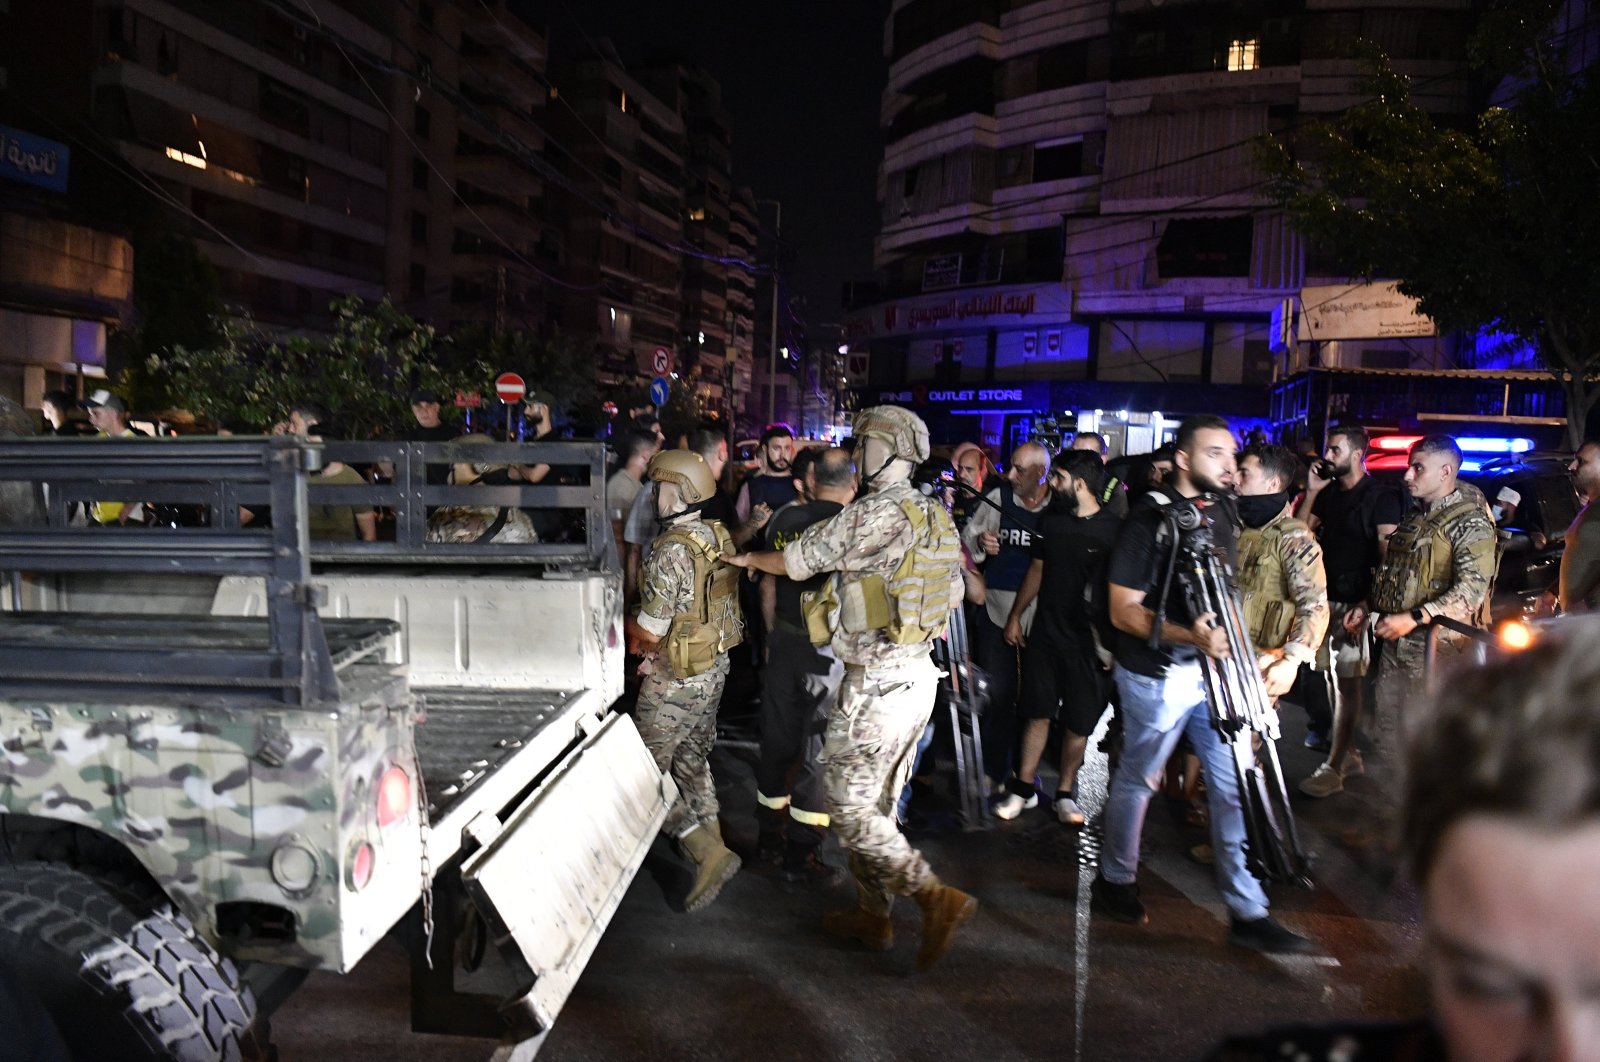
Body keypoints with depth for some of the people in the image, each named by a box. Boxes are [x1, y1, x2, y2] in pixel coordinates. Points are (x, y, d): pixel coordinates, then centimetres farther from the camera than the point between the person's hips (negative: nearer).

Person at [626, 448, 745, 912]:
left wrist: (623, 622, 0)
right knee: (693, 760, 22)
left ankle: (708, 852, -4)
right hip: (715, 669, 9)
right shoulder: (719, 536, 2)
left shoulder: (671, 551, -24)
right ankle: (712, 844, 33)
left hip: (674, 681, -8)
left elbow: (650, 632, -21)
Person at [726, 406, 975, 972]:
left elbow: (795, 561, -7)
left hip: (877, 682, -9)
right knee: (877, 803, 18)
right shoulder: (936, 517, 10)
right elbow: (952, 596, 16)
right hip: (918, 672, 9)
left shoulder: (873, 513, -17)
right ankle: (873, 915, 28)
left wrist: (746, 558, 11)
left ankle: (938, 898, -6)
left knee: (848, 804, -2)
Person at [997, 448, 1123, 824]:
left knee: (1079, 722, 7)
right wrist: (1015, 616, 14)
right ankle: (1022, 788, 19)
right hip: (1045, 634, 4)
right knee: (1038, 714, 8)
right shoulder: (1052, 521, 6)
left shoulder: (1114, 529, -10)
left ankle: (1065, 793, 22)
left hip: (1088, 641, -3)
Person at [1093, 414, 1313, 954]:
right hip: (1157, 676, -7)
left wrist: (1225, 639, 10)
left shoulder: (1220, 518, 10)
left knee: (1235, 786, 4)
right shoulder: (1148, 521, -13)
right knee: (1137, 780, 9)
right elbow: (1123, 611, -16)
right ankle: (1115, 880, 29)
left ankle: (1247, 913, 12)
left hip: (1214, 670, 7)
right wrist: (1188, 636, -28)